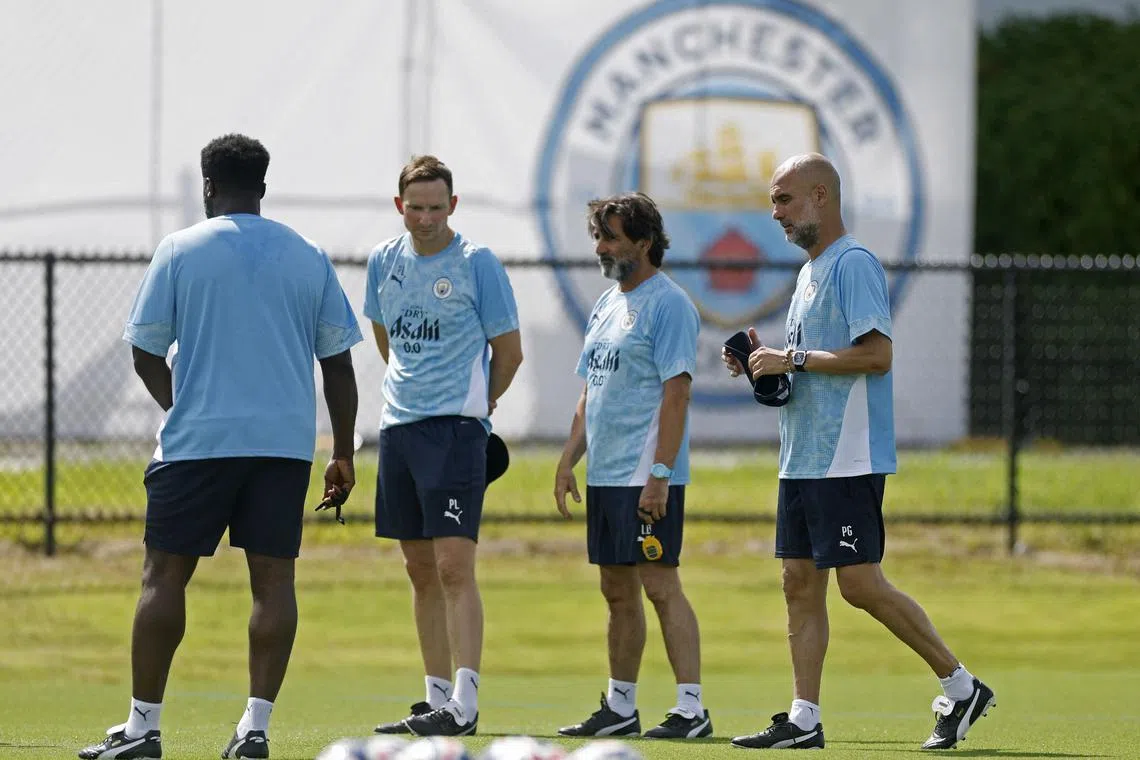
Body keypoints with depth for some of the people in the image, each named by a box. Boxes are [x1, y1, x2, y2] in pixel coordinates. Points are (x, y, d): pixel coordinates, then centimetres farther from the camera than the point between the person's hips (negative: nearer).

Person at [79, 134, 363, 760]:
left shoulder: (179, 251, 1)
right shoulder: (310, 258, 7)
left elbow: (145, 354, 2)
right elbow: (338, 362, 7)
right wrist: (342, 455, 13)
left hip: (197, 442, -2)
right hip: (286, 443, 2)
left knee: (164, 574, 3)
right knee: (273, 579, 2)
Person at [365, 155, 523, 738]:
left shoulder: (476, 263, -6)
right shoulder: (384, 261, 10)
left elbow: (508, 350, 1)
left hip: (456, 429, -6)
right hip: (398, 427, 6)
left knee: (453, 565, -13)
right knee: (420, 570, 9)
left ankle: (464, 704, -17)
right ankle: (437, 697, 14)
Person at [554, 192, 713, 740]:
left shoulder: (667, 305, -10)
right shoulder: (607, 305, 17)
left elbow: (676, 392, -17)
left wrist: (659, 474, -22)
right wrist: (569, 460, 16)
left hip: (648, 478, -9)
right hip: (605, 475, 9)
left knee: (660, 584, -12)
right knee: (617, 591, 13)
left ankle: (691, 709, -12)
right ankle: (619, 708, 19)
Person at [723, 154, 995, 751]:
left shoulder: (854, 264, -11)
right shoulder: (810, 271, 19)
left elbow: (877, 354, -21)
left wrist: (795, 359, -17)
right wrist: (765, 363, 9)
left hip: (848, 458, -10)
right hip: (802, 457, 10)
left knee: (859, 583, -9)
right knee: (800, 582, 5)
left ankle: (961, 686, 2)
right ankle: (803, 720, 6)